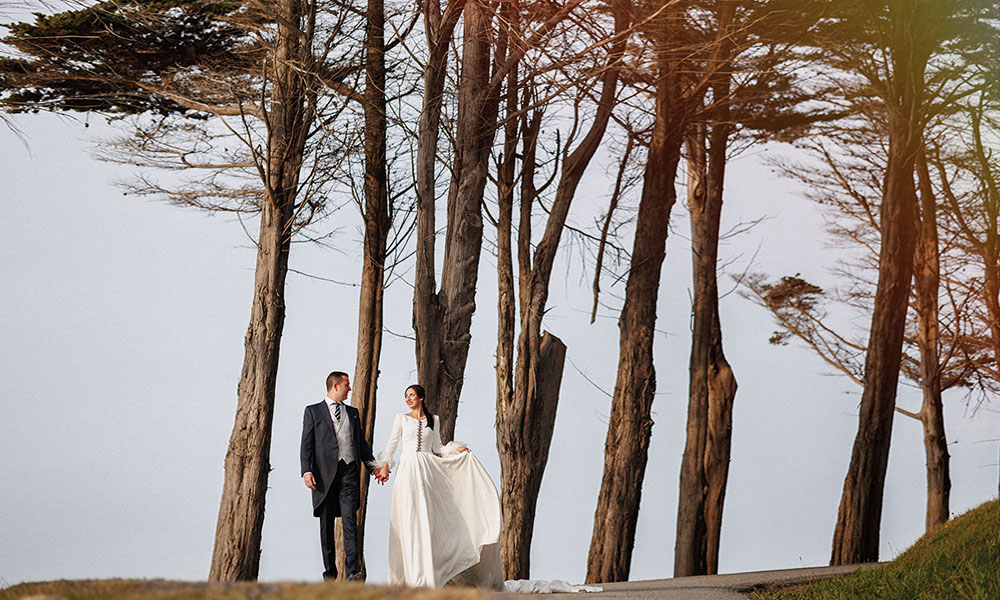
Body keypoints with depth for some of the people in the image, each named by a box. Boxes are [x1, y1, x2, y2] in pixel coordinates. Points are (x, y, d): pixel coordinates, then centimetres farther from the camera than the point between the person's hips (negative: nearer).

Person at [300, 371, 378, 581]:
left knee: (350, 522, -10)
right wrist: (307, 471, -11)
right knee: (326, 525, 4)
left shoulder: (353, 412, 20)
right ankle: (330, 571, 11)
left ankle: (352, 571, -16)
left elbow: (361, 442, 24)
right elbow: (307, 444, 1)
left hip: (349, 471, 2)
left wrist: (375, 464, 13)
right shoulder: (313, 411, 8)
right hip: (325, 473, -2)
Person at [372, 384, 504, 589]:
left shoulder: (433, 420, 14)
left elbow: (437, 447, 16)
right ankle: (415, 572, -5)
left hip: (428, 470, 2)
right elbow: (391, 445, 5)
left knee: (428, 516, -3)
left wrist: (455, 451, 1)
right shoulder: (401, 418, 8)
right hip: (408, 469, -2)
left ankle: (429, 570, 1)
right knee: (410, 517, -7)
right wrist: (384, 465, -8)